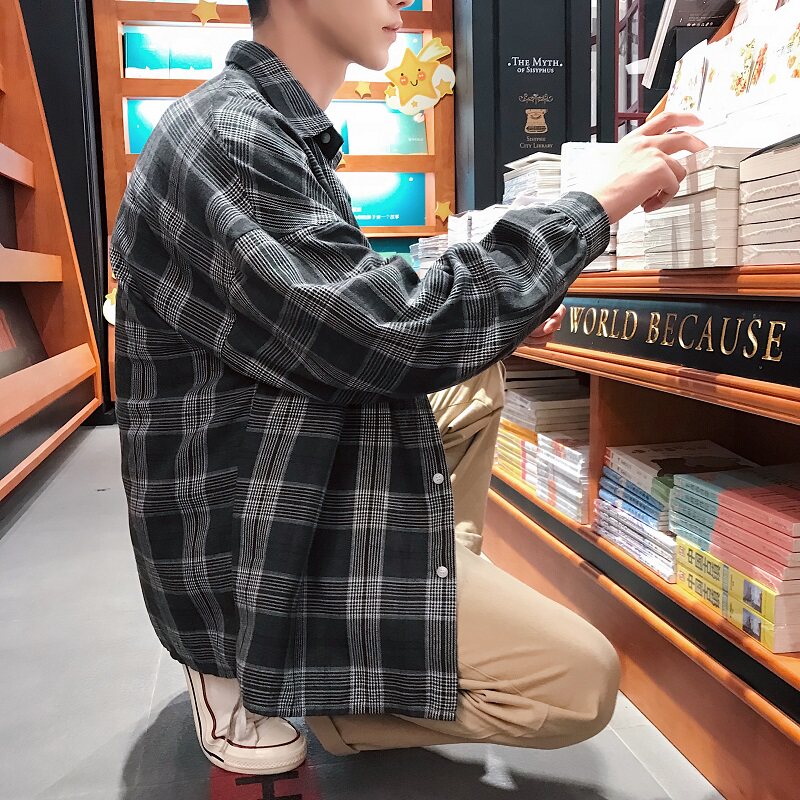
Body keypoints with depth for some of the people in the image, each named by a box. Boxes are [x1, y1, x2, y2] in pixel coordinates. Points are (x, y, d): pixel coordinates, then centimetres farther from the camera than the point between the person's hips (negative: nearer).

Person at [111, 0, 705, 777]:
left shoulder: (281, 134, 12)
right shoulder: (225, 138, -21)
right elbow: (392, 336, -28)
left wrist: (500, 314, 6)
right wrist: (593, 203, -17)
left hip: (307, 485, 10)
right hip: (250, 553, -10)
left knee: (475, 381, 22)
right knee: (582, 682, -11)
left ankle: (453, 586, 17)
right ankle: (249, 666, -1)